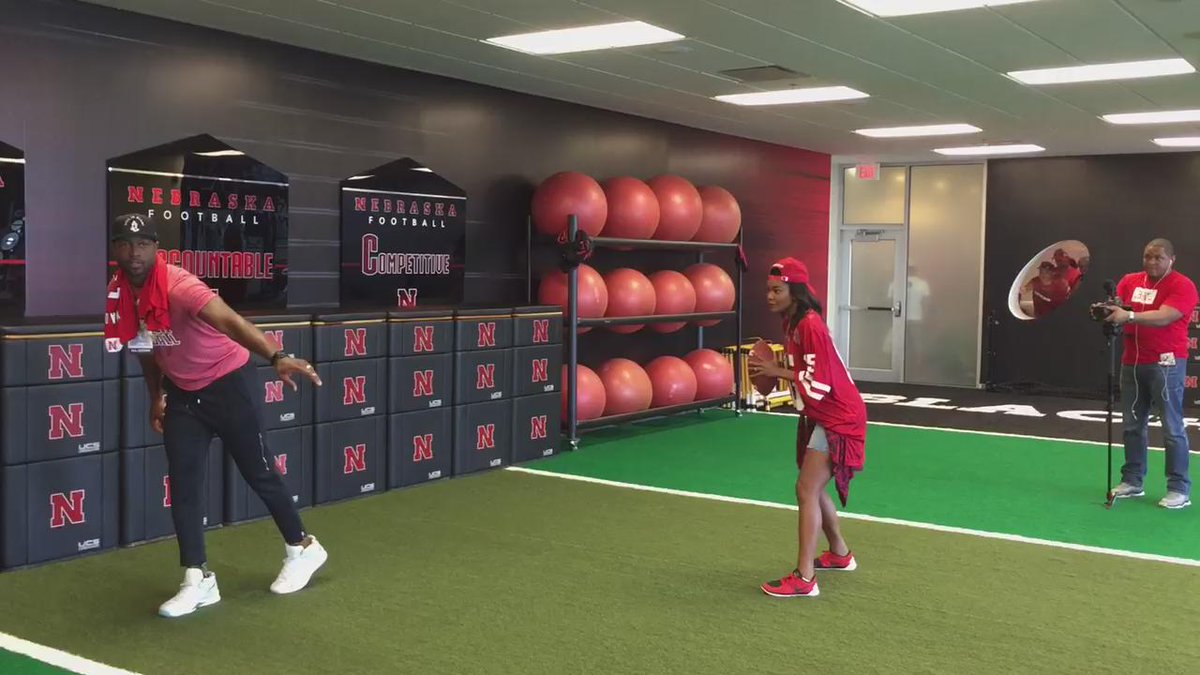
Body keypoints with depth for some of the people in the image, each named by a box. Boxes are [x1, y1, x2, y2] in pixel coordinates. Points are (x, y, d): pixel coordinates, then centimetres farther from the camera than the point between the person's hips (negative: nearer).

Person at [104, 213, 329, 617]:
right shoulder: (116, 295, -7)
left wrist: (276, 357, -64)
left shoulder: (179, 286, -30)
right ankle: (199, 581, 7)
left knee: (258, 471, 4)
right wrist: (157, 395, 11)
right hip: (181, 392, 7)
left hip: (229, 383, -6)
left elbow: (229, 321, -48)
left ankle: (302, 548, 25)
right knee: (183, 484, 0)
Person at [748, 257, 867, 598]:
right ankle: (840, 554, 40)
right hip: (818, 416, 10)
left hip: (838, 419, -10)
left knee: (806, 489, -15)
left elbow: (819, 384, -26)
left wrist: (776, 371, -19)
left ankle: (804, 579, -13)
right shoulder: (792, 322, 5)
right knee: (813, 487, 20)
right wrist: (771, 368, -2)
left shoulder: (811, 326, -24)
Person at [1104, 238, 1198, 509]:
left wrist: (1129, 316, -34)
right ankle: (1132, 481, 22)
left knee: (1172, 427, -4)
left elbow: (1163, 317, -22)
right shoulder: (1130, 281, 10)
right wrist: (1106, 311, -21)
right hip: (1132, 362, 6)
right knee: (1132, 424, 12)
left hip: (1166, 363, -6)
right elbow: (1116, 308, 3)